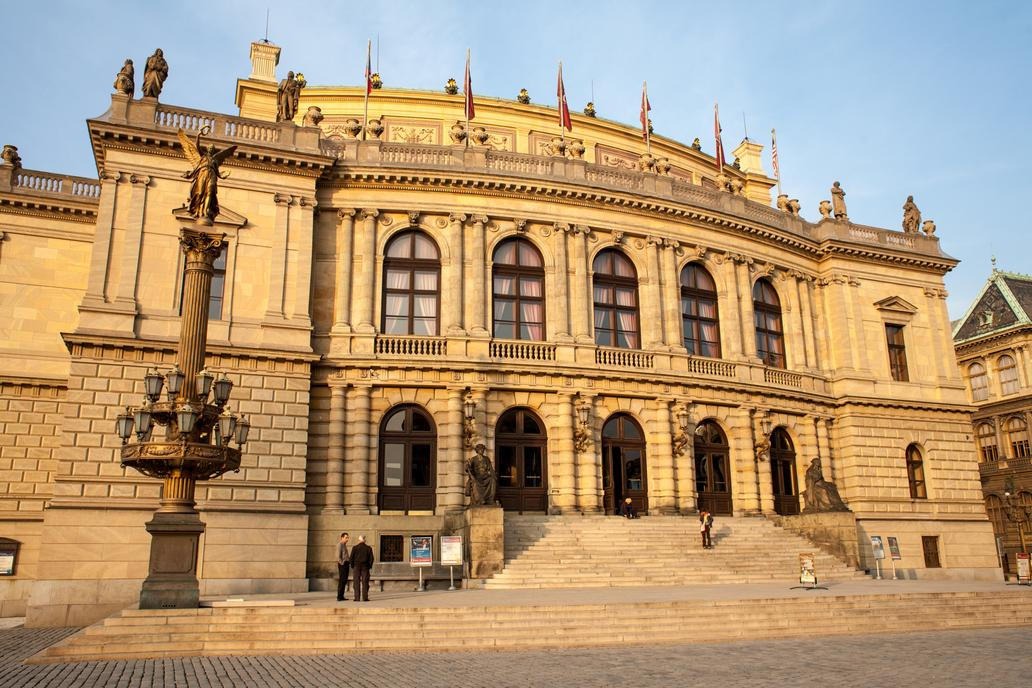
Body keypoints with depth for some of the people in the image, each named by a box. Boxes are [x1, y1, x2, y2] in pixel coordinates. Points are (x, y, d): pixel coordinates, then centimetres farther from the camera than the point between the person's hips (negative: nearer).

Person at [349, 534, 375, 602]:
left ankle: (357, 598, -2)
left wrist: (352, 566, 8)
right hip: (365, 567, 1)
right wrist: (370, 566, 10)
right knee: (365, 582, 1)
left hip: (357, 566, -1)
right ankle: (365, 598, -3)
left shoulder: (355, 548, -3)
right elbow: (371, 558, -1)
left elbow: (351, 558, -4)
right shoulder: (368, 548, 0)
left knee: (356, 582, 2)